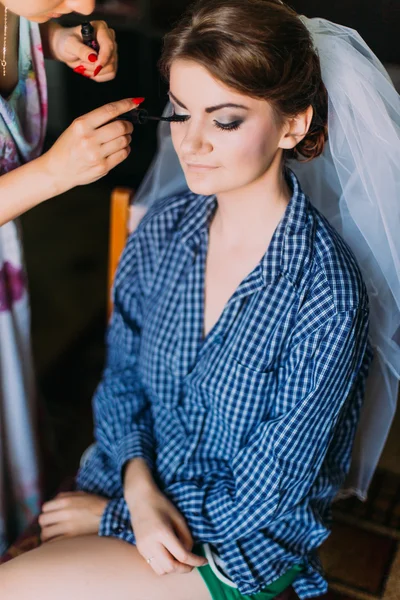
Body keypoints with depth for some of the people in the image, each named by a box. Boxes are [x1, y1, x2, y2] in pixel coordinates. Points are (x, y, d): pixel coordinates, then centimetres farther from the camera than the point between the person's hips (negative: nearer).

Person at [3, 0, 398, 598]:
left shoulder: (325, 294, -26)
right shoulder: (164, 227, -8)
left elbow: (269, 493, -18)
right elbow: (122, 375, 3)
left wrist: (113, 515, -11)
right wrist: (138, 486, -13)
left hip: (246, 542, -4)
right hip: (137, 485, 5)